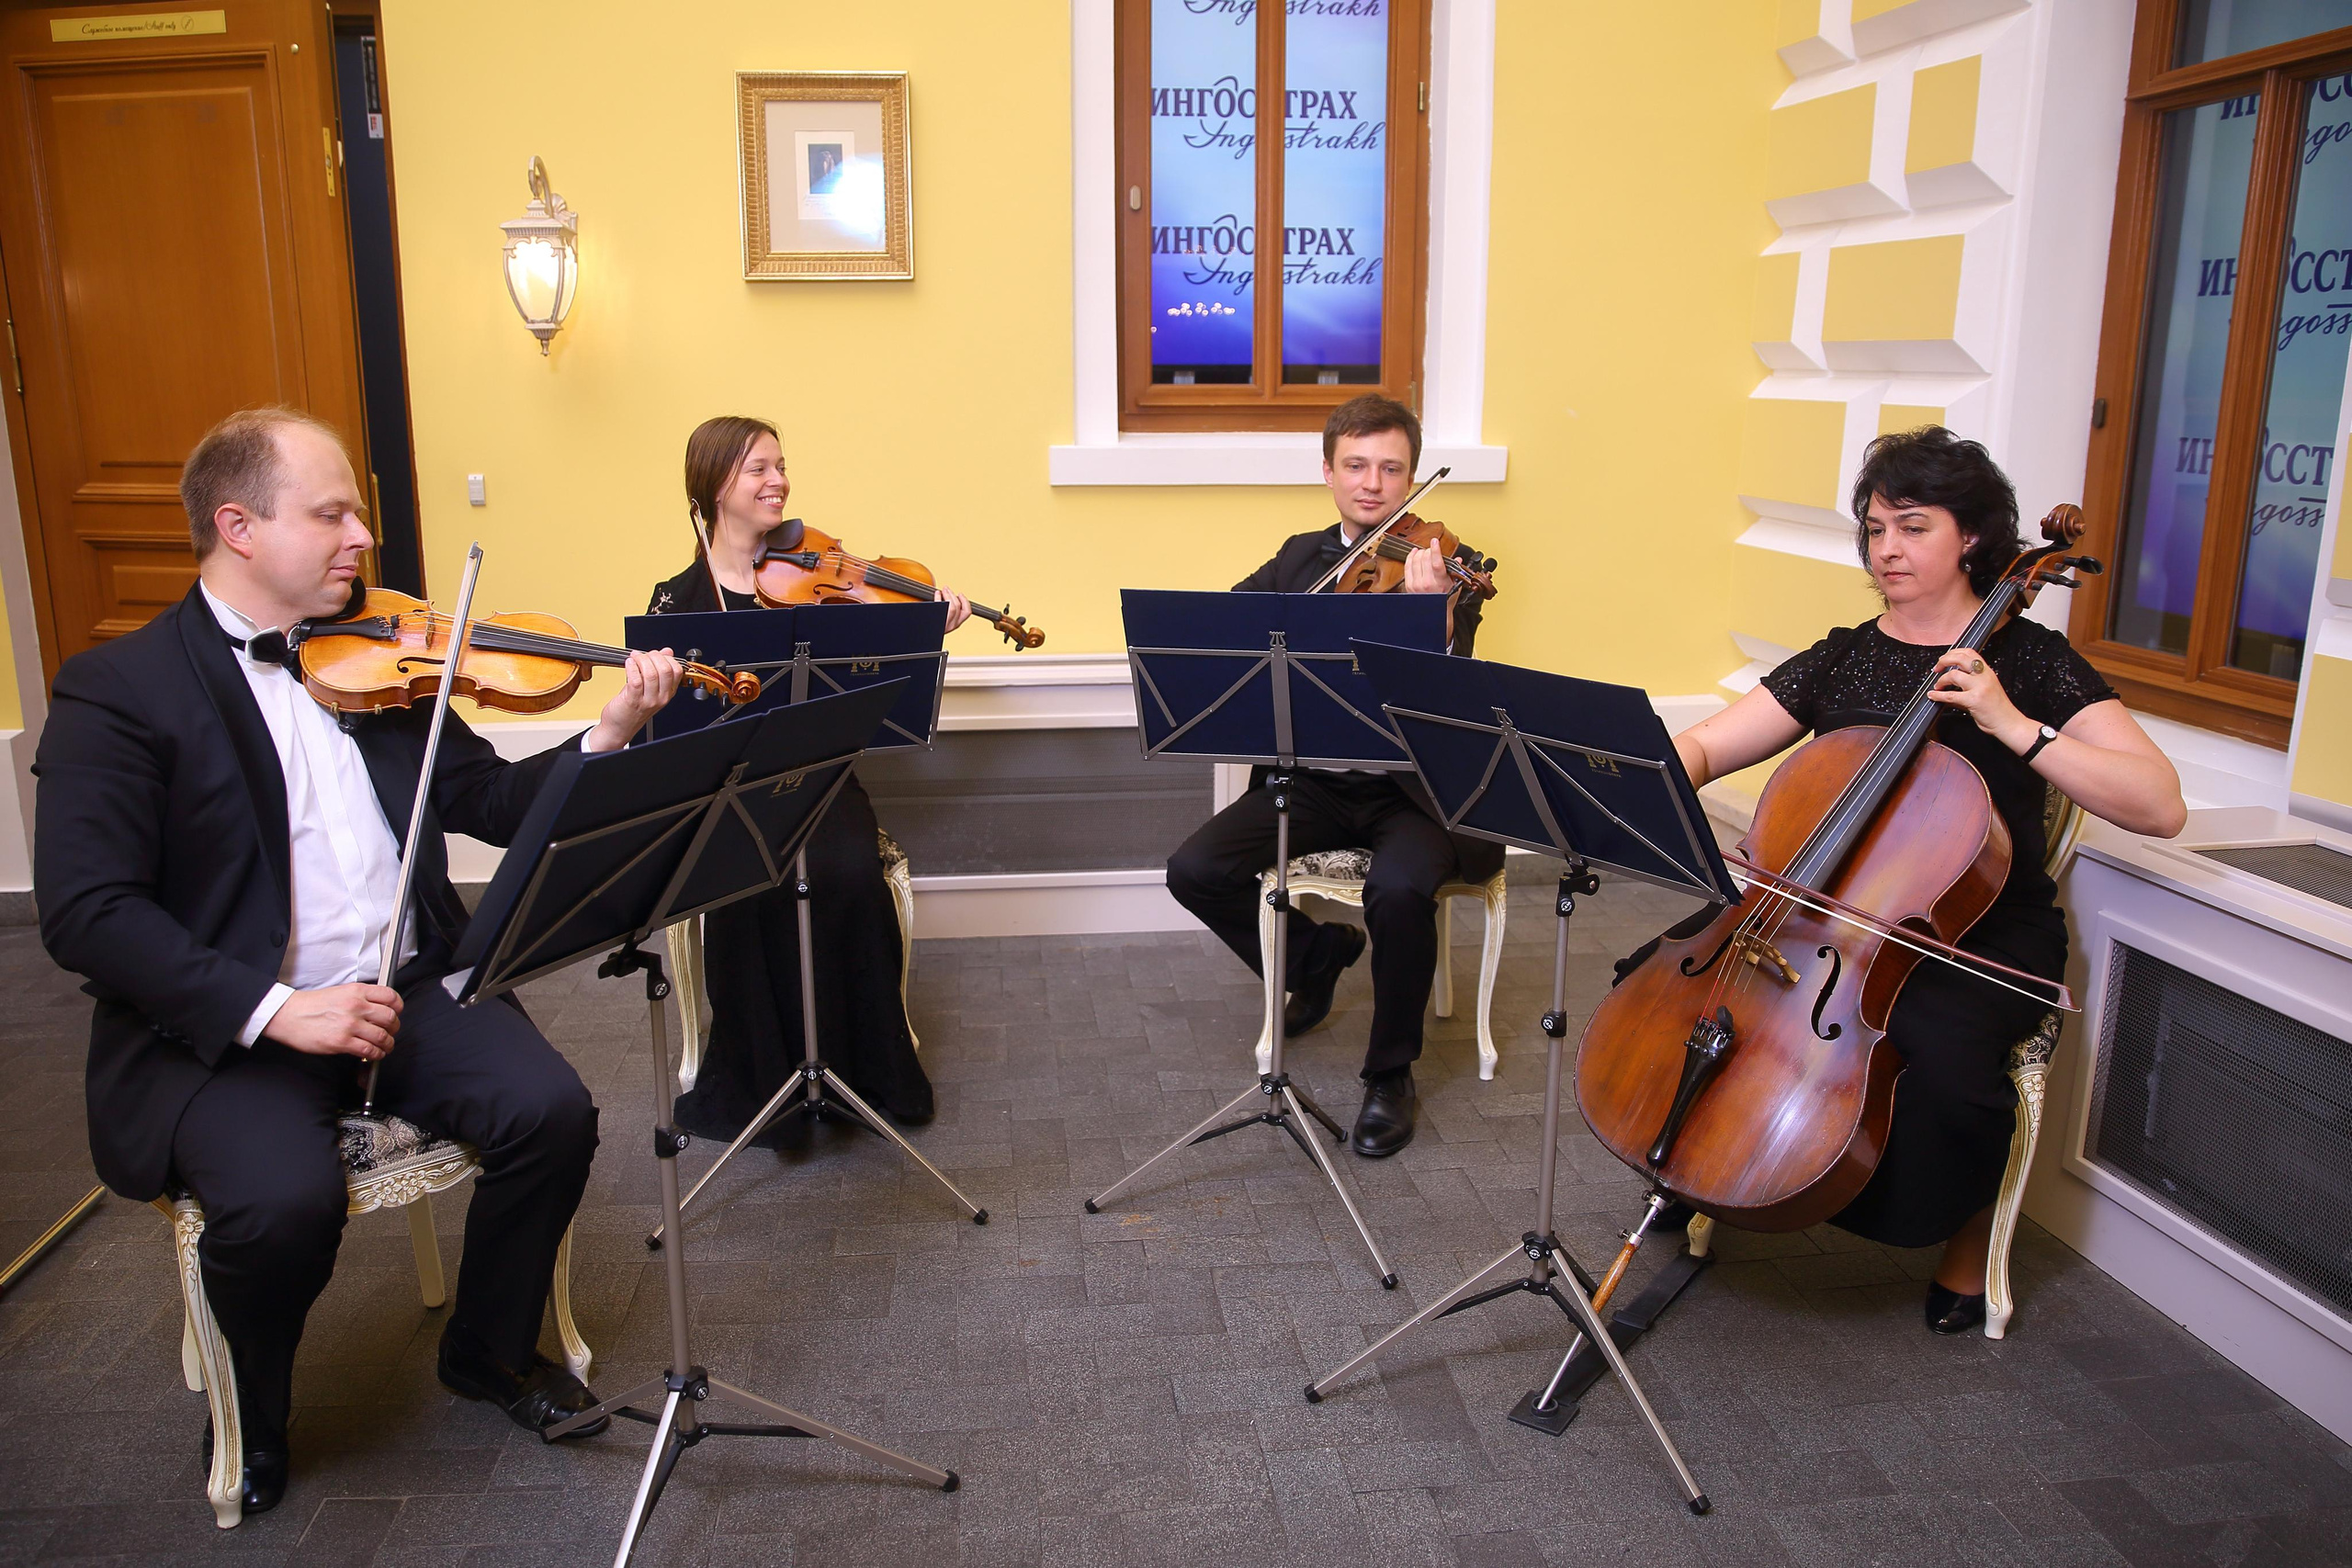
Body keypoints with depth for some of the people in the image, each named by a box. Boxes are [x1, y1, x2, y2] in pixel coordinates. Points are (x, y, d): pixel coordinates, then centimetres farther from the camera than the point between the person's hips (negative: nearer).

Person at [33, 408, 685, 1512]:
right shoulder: (117, 687, -5)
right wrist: (273, 1006, -23)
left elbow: (495, 802, 10)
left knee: (551, 1112, -19)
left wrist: (611, 735, -9)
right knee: (284, 1201, -29)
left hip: (407, 988, 4)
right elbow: (84, 911, -13)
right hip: (224, 1027, -4)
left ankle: (490, 1348, 11)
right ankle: (252, 1411, 7)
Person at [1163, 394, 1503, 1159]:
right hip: (1314, 782, 5)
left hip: (1412, 788, -4)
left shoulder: (1445, 565, -4)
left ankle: (1391, 1075, -8)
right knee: (1194, 870, -15)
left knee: (1399, 886, -35)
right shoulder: (1300, 557, 12)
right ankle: (1315, 955, 17)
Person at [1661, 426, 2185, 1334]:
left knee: (1944, 1051, -35)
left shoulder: (2031, 661, -3)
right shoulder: (1840, 659, 8)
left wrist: (2013, 725, -23)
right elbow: (1702, 746, 3)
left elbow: (2160, 807, -13)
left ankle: (1966, 1237, 0)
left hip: (1985, 933, -3)